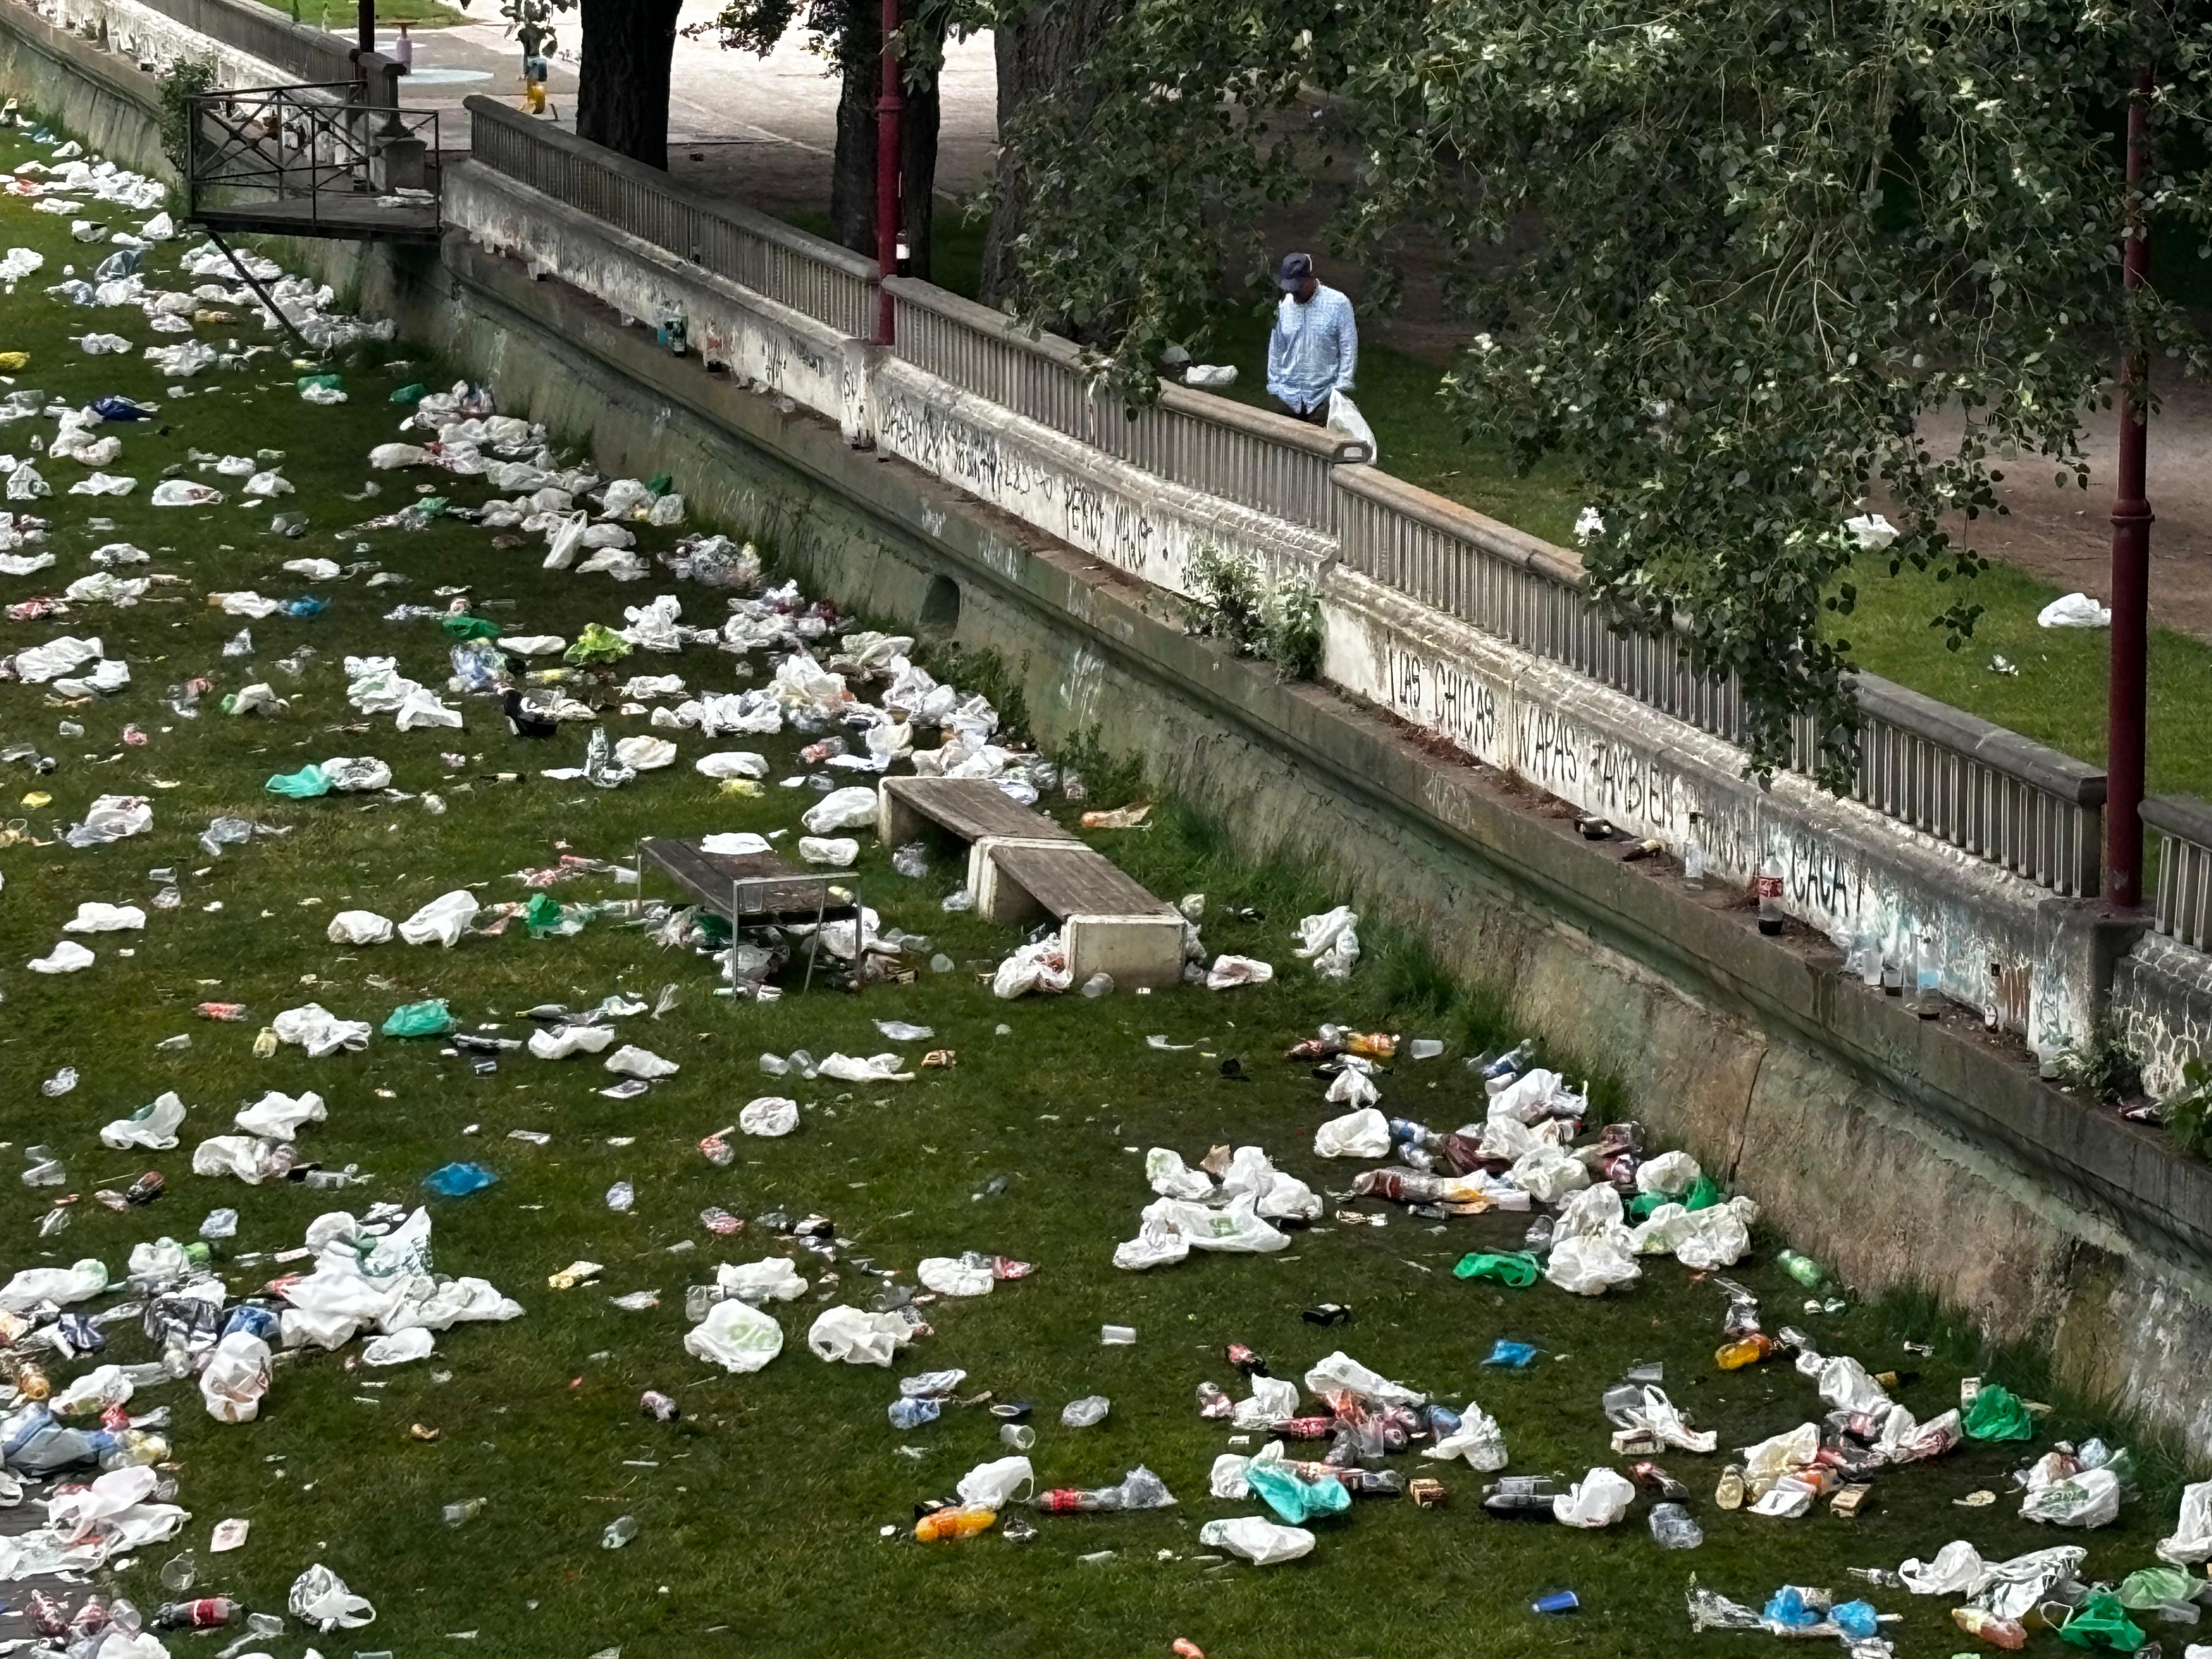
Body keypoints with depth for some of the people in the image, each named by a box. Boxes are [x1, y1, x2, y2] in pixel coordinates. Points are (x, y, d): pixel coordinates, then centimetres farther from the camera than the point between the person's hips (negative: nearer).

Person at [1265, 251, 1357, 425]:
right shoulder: (1285, 306, 5)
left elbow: (1349, 347, -6)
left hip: (1324, 396, -4)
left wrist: (1342, 386, -10)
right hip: (1290, 395, 4)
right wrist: (1274, 384, 10)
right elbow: (1276, 348, 12)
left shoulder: (1338, 304, -7)